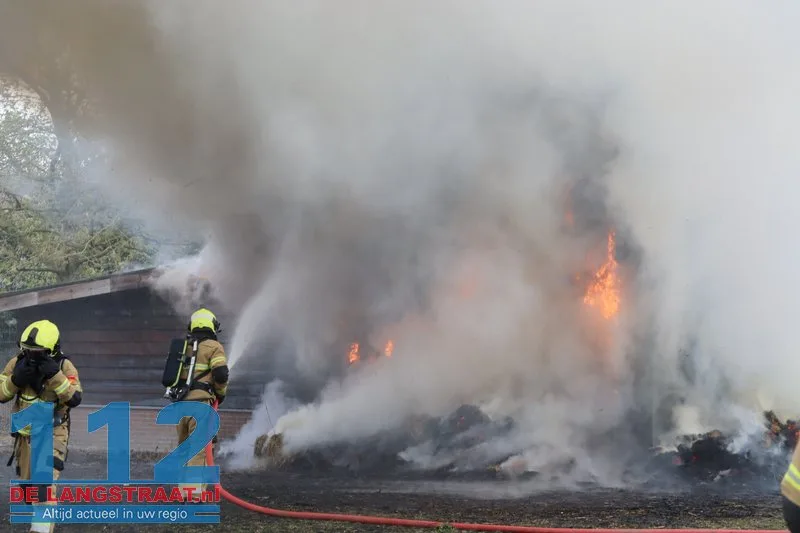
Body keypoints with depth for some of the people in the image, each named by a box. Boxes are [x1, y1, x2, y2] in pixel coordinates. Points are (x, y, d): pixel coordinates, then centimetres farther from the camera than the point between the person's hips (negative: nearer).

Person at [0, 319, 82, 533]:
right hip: (25, 433, 5)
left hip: (53, 435, -5)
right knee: (26, 482, 19)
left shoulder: (64, 367, -16)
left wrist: (55, 375, -35)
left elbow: (74, 399, -25)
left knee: (44, 484, -20)